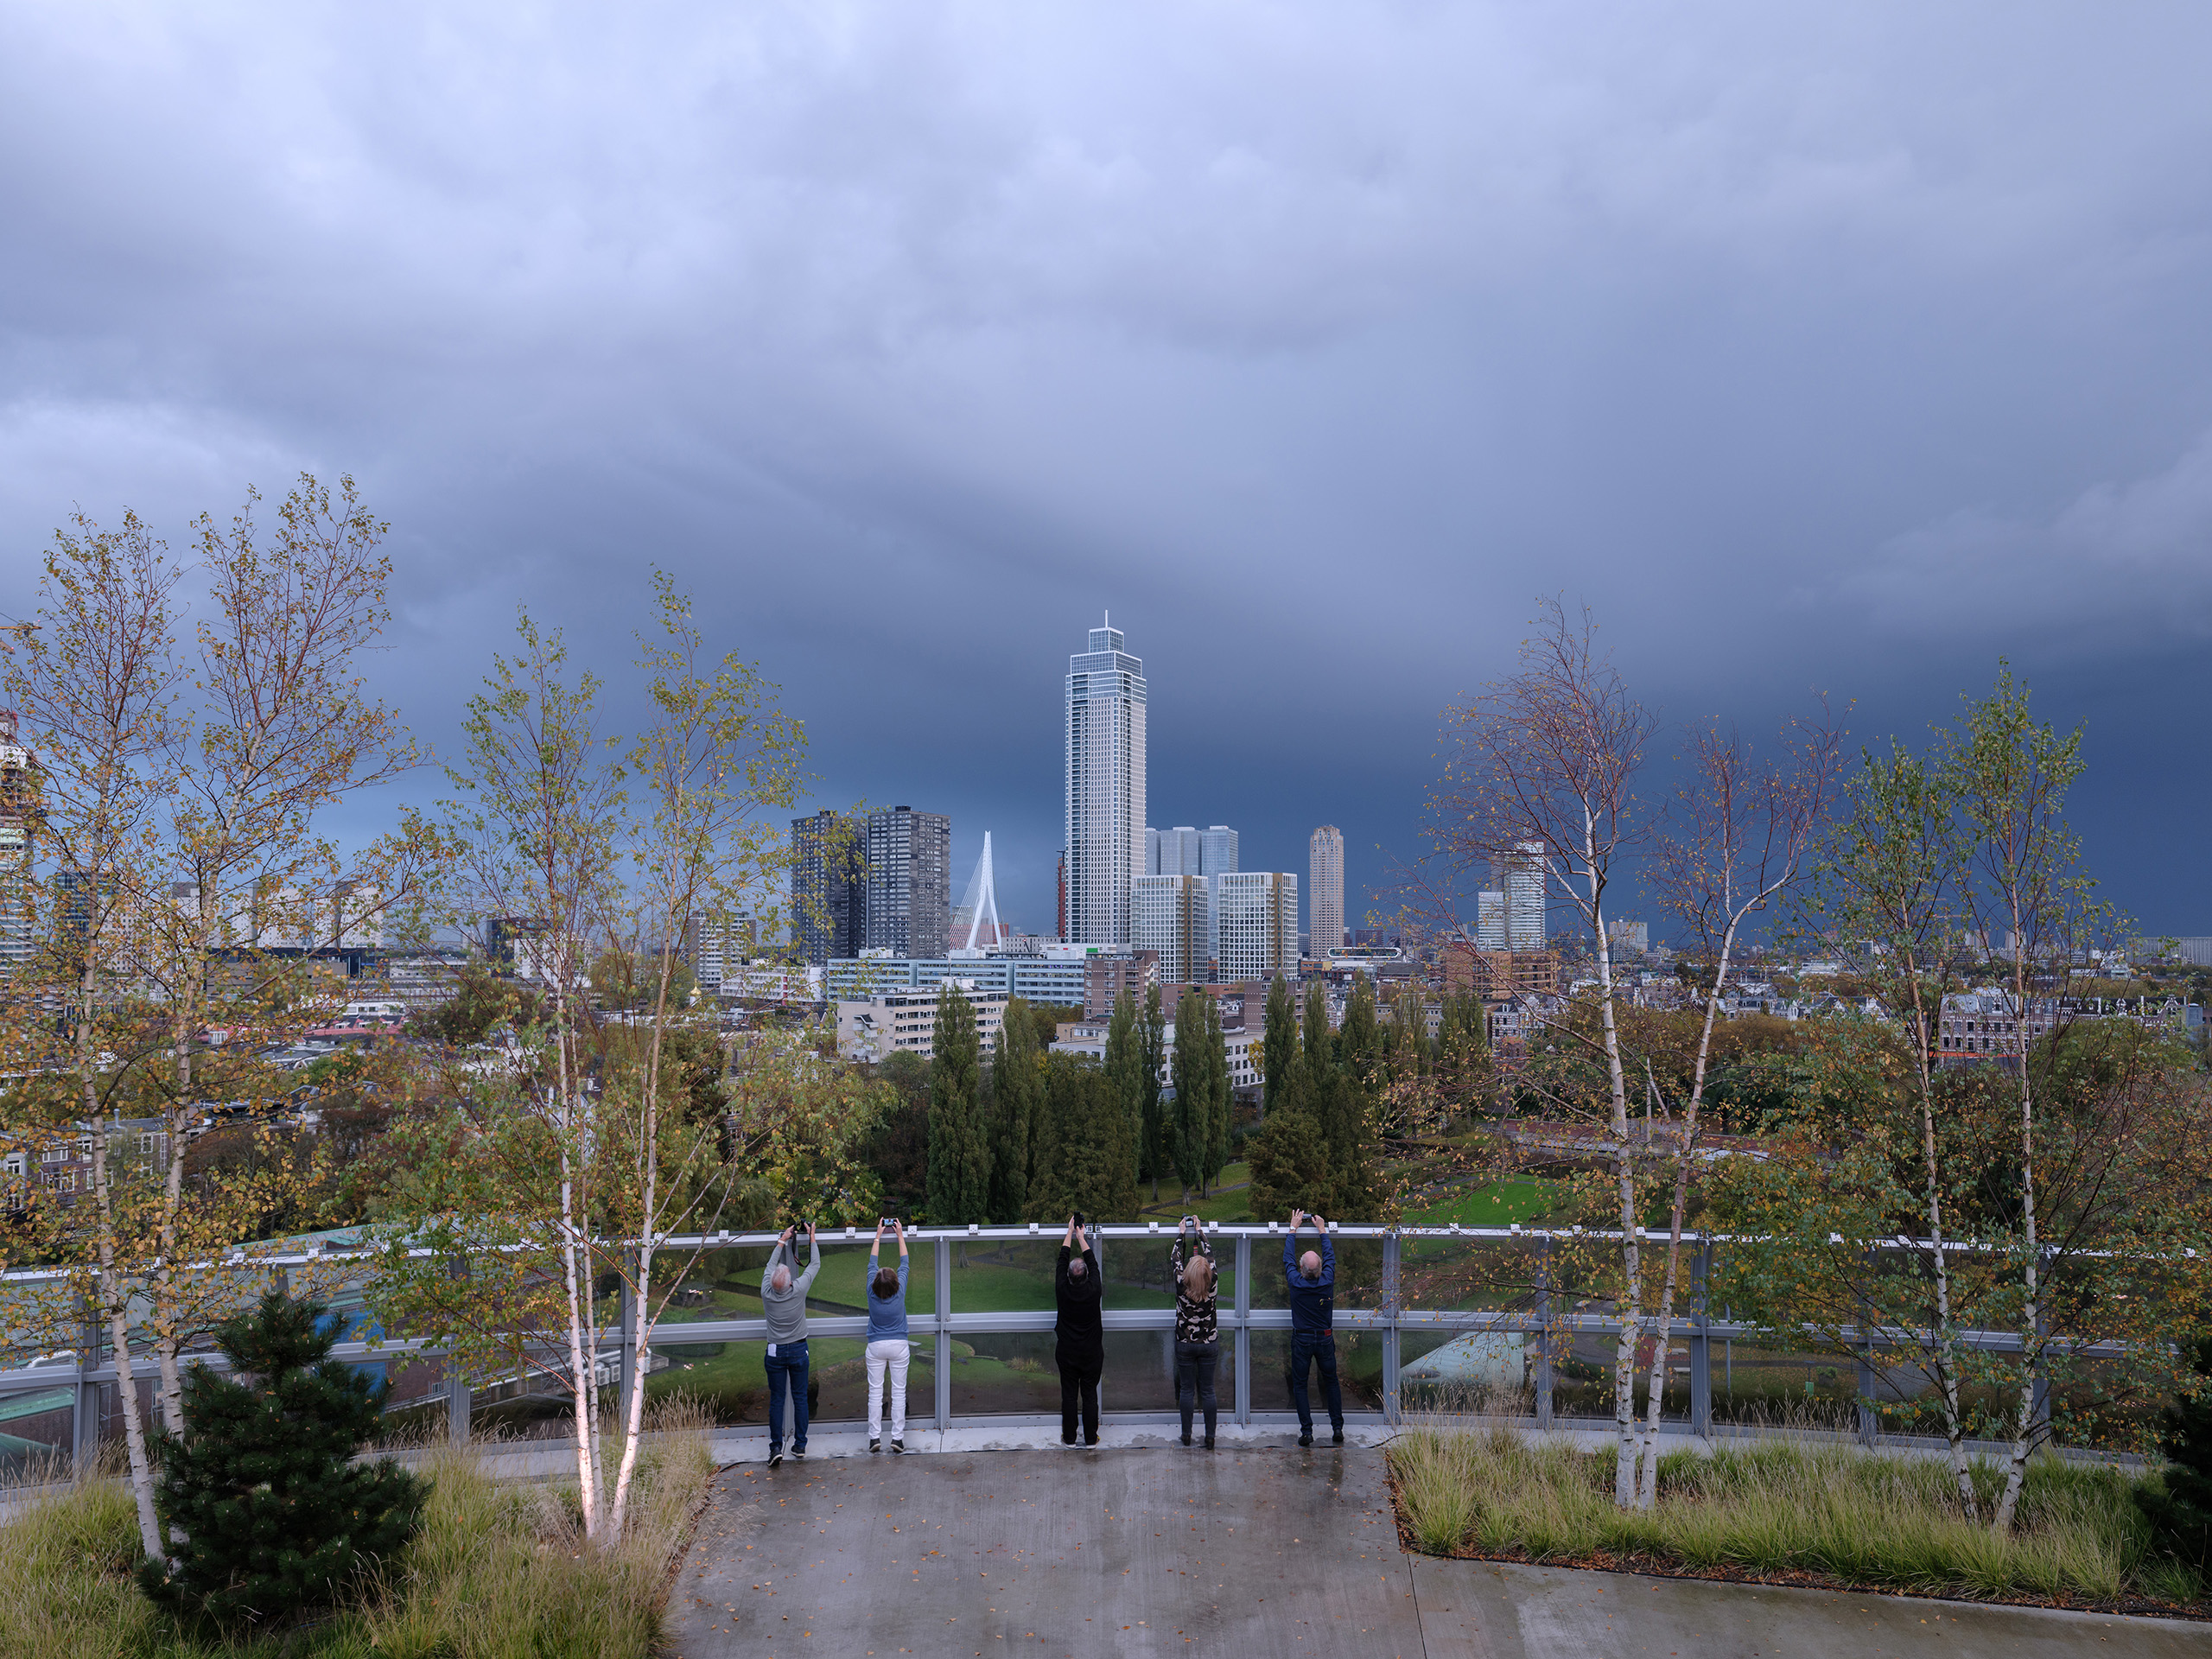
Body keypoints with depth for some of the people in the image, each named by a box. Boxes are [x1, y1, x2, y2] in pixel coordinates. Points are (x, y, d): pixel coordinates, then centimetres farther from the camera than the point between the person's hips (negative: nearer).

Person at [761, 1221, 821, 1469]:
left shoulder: (767, 1294, -11)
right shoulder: (798, 1291, -15)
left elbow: (770, 1265, 7)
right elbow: (815, 1265, 0)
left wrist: (783, 1240, 16)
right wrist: (812, 1238, 10)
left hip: (775, 1352, 1)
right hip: (798, 1350, -1)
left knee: (776, 1400, 5)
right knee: (800, 1398, 7)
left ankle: (776, 1448, 0)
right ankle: (800, 1446, 9)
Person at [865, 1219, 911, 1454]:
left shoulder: (872, 1292, -9)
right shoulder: (900, 1292, -11)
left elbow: (872, 1263, 4)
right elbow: (904, 1262, 2)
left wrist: (878, 1235, 14)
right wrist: (900, 1234, 12)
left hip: (876, 1346, 1)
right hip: (899, 1346, 0)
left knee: (875, 1391, 3)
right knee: (898, 1391, 2)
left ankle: (874, 1437, 1)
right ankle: (897, 1437, -1)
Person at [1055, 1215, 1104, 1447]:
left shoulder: (1062, 1289, -13)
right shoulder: (1094, 1290, -14)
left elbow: (1063, 1258, -1)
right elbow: (1093, 1262, 1)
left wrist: (1070, 1231, 8)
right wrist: (1080, 1235, 12)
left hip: (1067, 1353, 0)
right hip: (1092, 1353, 0)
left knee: (1069, 1395, 8)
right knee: (1090, 1395, 7)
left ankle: (1069, 1438, 15)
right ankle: (1091, 1439, 13)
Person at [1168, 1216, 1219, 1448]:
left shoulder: (1181, 1286, -16)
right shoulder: (1212, 1286, -14)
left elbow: (1175, 1258, -1)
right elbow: (1210, 1255, 1)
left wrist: (1181, 1233, 11)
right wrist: (1200, 1231, 12)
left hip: (1185, 1344, -1)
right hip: (1209, 1343, 1)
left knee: (1186, 1389, 10)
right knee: (1208, 1390, 7)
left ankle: (1186, 1435, 18)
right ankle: (1210, 1437, 10)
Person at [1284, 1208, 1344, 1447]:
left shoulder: (1296, 1282, -15)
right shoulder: (1327, 1282, -11)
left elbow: (1288, 1257, 1)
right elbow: (1330, 1256, 6)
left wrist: (1293, 1228, 11)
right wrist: (1322, 1230, 17)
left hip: (1301, 1340, -2)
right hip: (1325, 1339, 2)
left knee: (1299, 1385, 6)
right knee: (1331, 1382, 14)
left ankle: (1306, 1432, 0)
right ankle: (1337, 1428, 12)